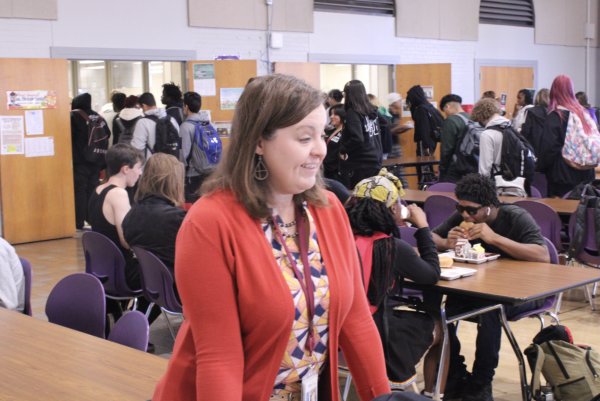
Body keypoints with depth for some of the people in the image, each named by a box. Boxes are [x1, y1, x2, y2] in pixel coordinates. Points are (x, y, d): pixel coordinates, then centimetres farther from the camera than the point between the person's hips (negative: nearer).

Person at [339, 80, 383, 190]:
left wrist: (342, 150, -9)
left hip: (359, 165, -8)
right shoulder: (372, 110, 10)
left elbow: (357, 139, -23)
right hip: (375, 162, 8)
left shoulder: (352, 113, -13)